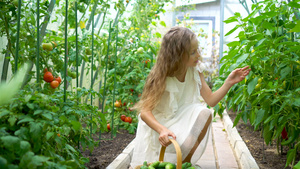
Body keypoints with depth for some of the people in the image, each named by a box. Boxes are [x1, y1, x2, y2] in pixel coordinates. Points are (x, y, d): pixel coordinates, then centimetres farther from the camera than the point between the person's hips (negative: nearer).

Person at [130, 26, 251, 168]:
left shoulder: (195, 70, -8)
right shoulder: (160, 76, -21)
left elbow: (211, 100, -6)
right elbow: (145, 111, -27)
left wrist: (229, 82, -20)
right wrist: (162, 130, -45)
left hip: (184, 122, 3)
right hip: (158, 125, -3)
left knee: (204, 114, -27)